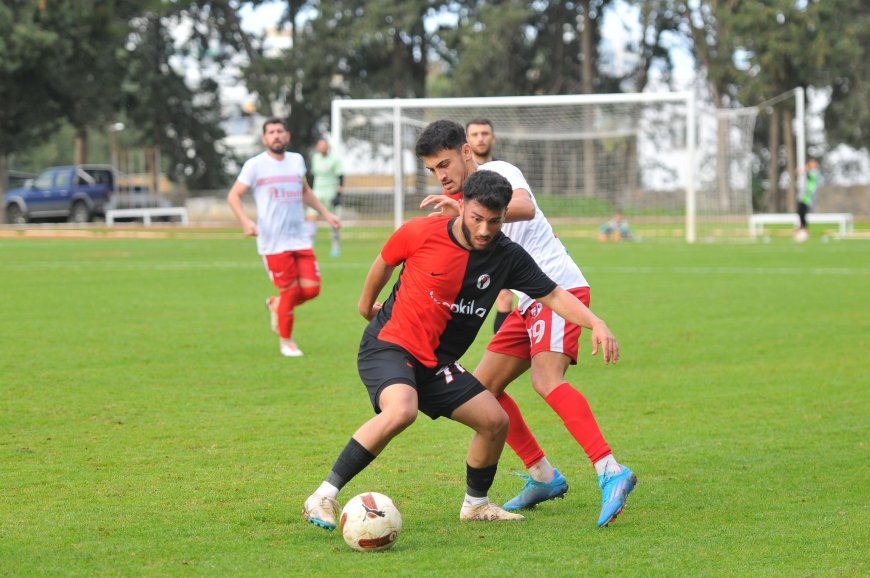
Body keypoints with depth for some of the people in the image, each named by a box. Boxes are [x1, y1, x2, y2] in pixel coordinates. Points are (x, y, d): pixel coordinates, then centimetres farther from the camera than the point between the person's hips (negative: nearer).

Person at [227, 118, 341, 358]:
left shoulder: (296, 160, 11)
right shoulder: (255, 165, -4)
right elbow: (233, 196, -4)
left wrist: (325, 213, 23)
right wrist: (245, 221, -20)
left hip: (300, 239, 5)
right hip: (273, 243, -5)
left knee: (311, 288, -4)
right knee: (289, 291, -4)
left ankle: (276, 305, 26)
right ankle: (286, 341, 17)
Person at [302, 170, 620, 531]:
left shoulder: (507, 257, -4)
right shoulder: (421, 233, -14)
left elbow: (554, 295, 0)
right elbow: (385, 262, 7)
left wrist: (595, 324, -16)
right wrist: (367, 304, 23)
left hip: (436, 363, 6)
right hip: (388, 344, -6)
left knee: (495, 422, 1)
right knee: (401, 411, -34)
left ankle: (475, 504, 28)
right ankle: (323, 497, -29)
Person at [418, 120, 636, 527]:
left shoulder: (498, 173, -9)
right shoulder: (457, 201, 17)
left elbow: (525, 208, -31)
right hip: (529, 302, 10)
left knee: (546, 380, -28)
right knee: (483, 387, 8)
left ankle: (611, 474, -36)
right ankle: (543, 477, 15)